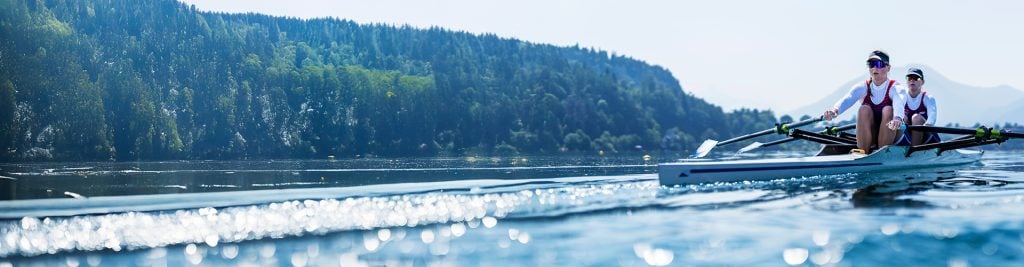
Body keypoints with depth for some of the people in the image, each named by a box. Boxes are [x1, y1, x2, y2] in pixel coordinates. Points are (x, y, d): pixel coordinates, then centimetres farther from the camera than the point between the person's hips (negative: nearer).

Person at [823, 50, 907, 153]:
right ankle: (863, 153, -23)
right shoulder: (862, 88, 0)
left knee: (888, 110, -27)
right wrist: (834, 110, -47)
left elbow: (899, 102, -31)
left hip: (890, 136, -2)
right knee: (864, 109, -23)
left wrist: (897, 118, -55)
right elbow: (847, 99, -22)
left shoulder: (895, 87, -6)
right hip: (867, 138, 2)